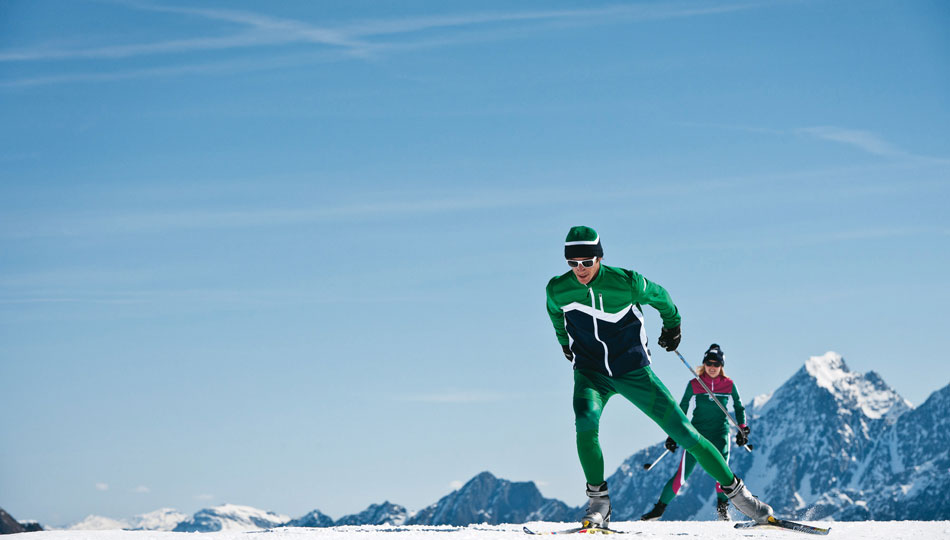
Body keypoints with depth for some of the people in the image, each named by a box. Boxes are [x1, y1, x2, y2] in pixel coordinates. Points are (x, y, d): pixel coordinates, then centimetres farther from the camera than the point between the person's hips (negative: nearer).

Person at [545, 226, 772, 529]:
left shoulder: (626, 282, -18)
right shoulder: (558, 290, -12)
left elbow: (659, 296, 4)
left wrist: (672, 324, 22)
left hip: (634, 372, -1)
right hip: (591, 373, 1)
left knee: (683, 432, -4)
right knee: (586, 422, -31)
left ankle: (735, 491, 12)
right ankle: (598, 503, -15)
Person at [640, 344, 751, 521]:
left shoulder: (729, 385, 0)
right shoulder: (694, 385, -1)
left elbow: (739, 408, 12)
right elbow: (682, 410, 6)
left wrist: (742, 429, -1)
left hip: (720, 433, 0)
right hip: (697, 432, 0)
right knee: (682, 474, -5)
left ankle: (723, 507, -3)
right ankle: (660, 507, 8)